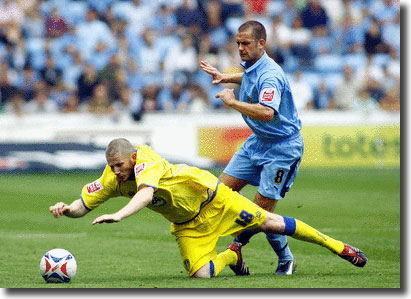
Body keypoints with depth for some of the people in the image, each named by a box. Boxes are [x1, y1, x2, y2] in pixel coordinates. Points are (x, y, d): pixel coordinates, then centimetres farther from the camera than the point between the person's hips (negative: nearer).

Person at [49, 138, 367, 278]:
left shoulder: (145, 160, -35)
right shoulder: (112, 179, -16)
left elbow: (146, 193, -54)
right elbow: (82, 206, -11)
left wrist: (118, 215, -68)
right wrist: (66, 208, -34)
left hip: (211, 197, -5)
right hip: (187, 223, 5)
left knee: (269, 223, 0)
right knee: (200, 273, -14)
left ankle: (339, 247, 15)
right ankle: (231, 255, 22)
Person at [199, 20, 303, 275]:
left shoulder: (270, 76, -27)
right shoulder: (251, 67, 3)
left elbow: (267, 112, -43)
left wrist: (232, 102, -30)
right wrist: (225, 78, 18)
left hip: (282, 147, -9)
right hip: (258, 142, 9)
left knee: (262, 210, -9)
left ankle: (286, 259, 12)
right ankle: (242, 239, 22)